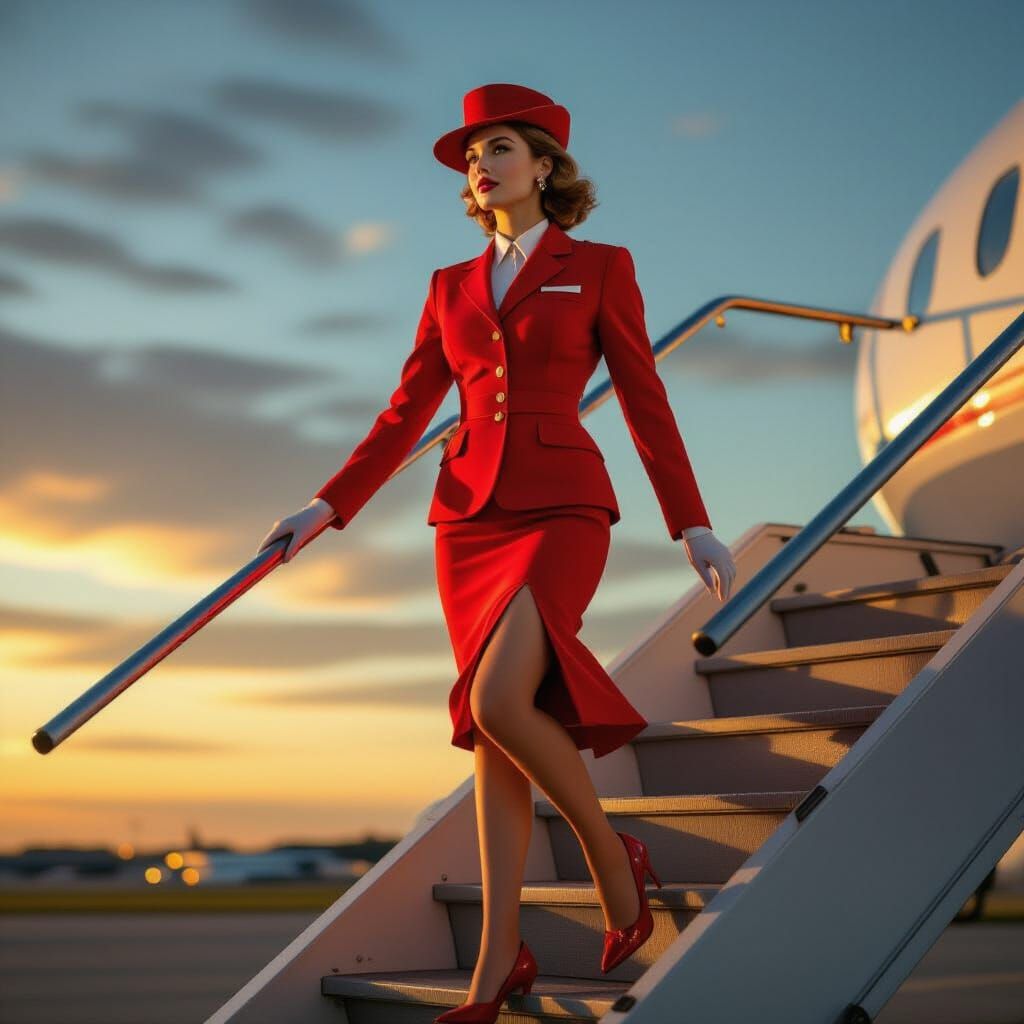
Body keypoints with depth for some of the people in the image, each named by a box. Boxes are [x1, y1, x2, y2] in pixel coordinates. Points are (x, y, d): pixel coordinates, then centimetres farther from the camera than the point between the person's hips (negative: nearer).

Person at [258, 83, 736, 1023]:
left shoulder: (600, 268, 5)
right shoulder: (452, 288, 15)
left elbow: (645, 402, 3)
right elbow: (406, 412, 13)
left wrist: (692, 524, -2)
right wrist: (330, 505, 3)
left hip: (564, 507, -4)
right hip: (472, 514, 5)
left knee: (498, 702, -23)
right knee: (494, 731, 3)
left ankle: (611, 852, 2)